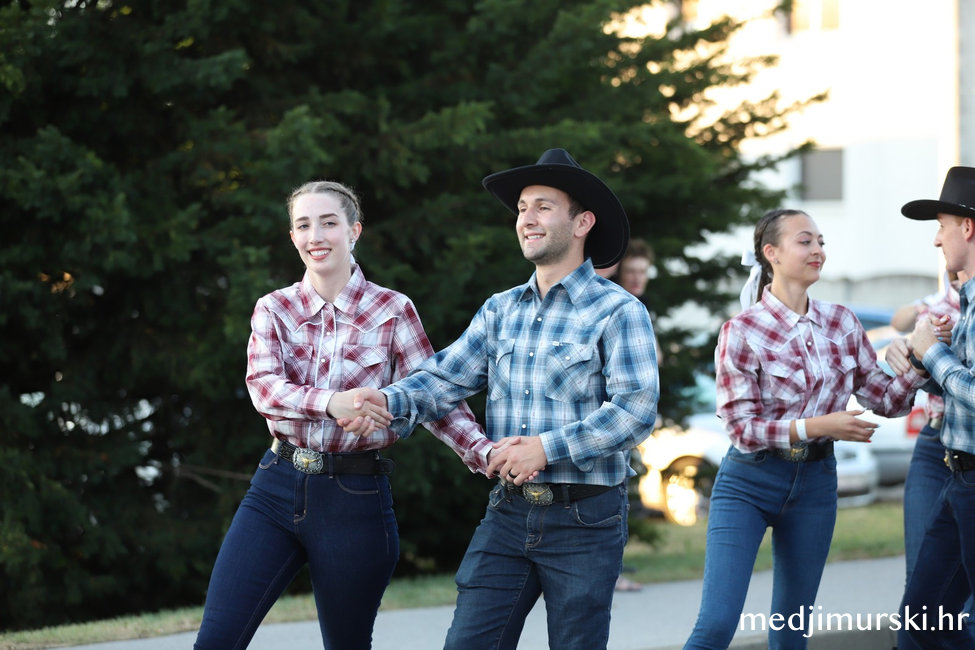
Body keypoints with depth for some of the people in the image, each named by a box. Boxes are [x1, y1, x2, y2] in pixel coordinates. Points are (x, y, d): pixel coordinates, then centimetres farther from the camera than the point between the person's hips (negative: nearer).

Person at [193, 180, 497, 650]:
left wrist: (486, 453, -21)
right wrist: (333, 403, -30)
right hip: (276, 487, 2)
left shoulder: (393, 311, 0)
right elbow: (263, 387, -10)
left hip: (356, 497, -2)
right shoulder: (273, 309, 6)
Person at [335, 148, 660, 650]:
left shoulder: (617, 311, -6)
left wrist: (547, 448, -21)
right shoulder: (500, 311, 12)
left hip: (584, 519, -4)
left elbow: (636, 410, -15)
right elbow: (446, 378, 5)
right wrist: (388, 400, -16)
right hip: (508, 514, 5)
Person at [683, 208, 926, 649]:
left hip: (814, 484, 5)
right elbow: (742, 428, -13)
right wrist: (817, 426, -23)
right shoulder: (742, 332, -11)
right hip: (749, 483, -5)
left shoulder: (841, 323, 4)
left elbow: (885, 399, 6)